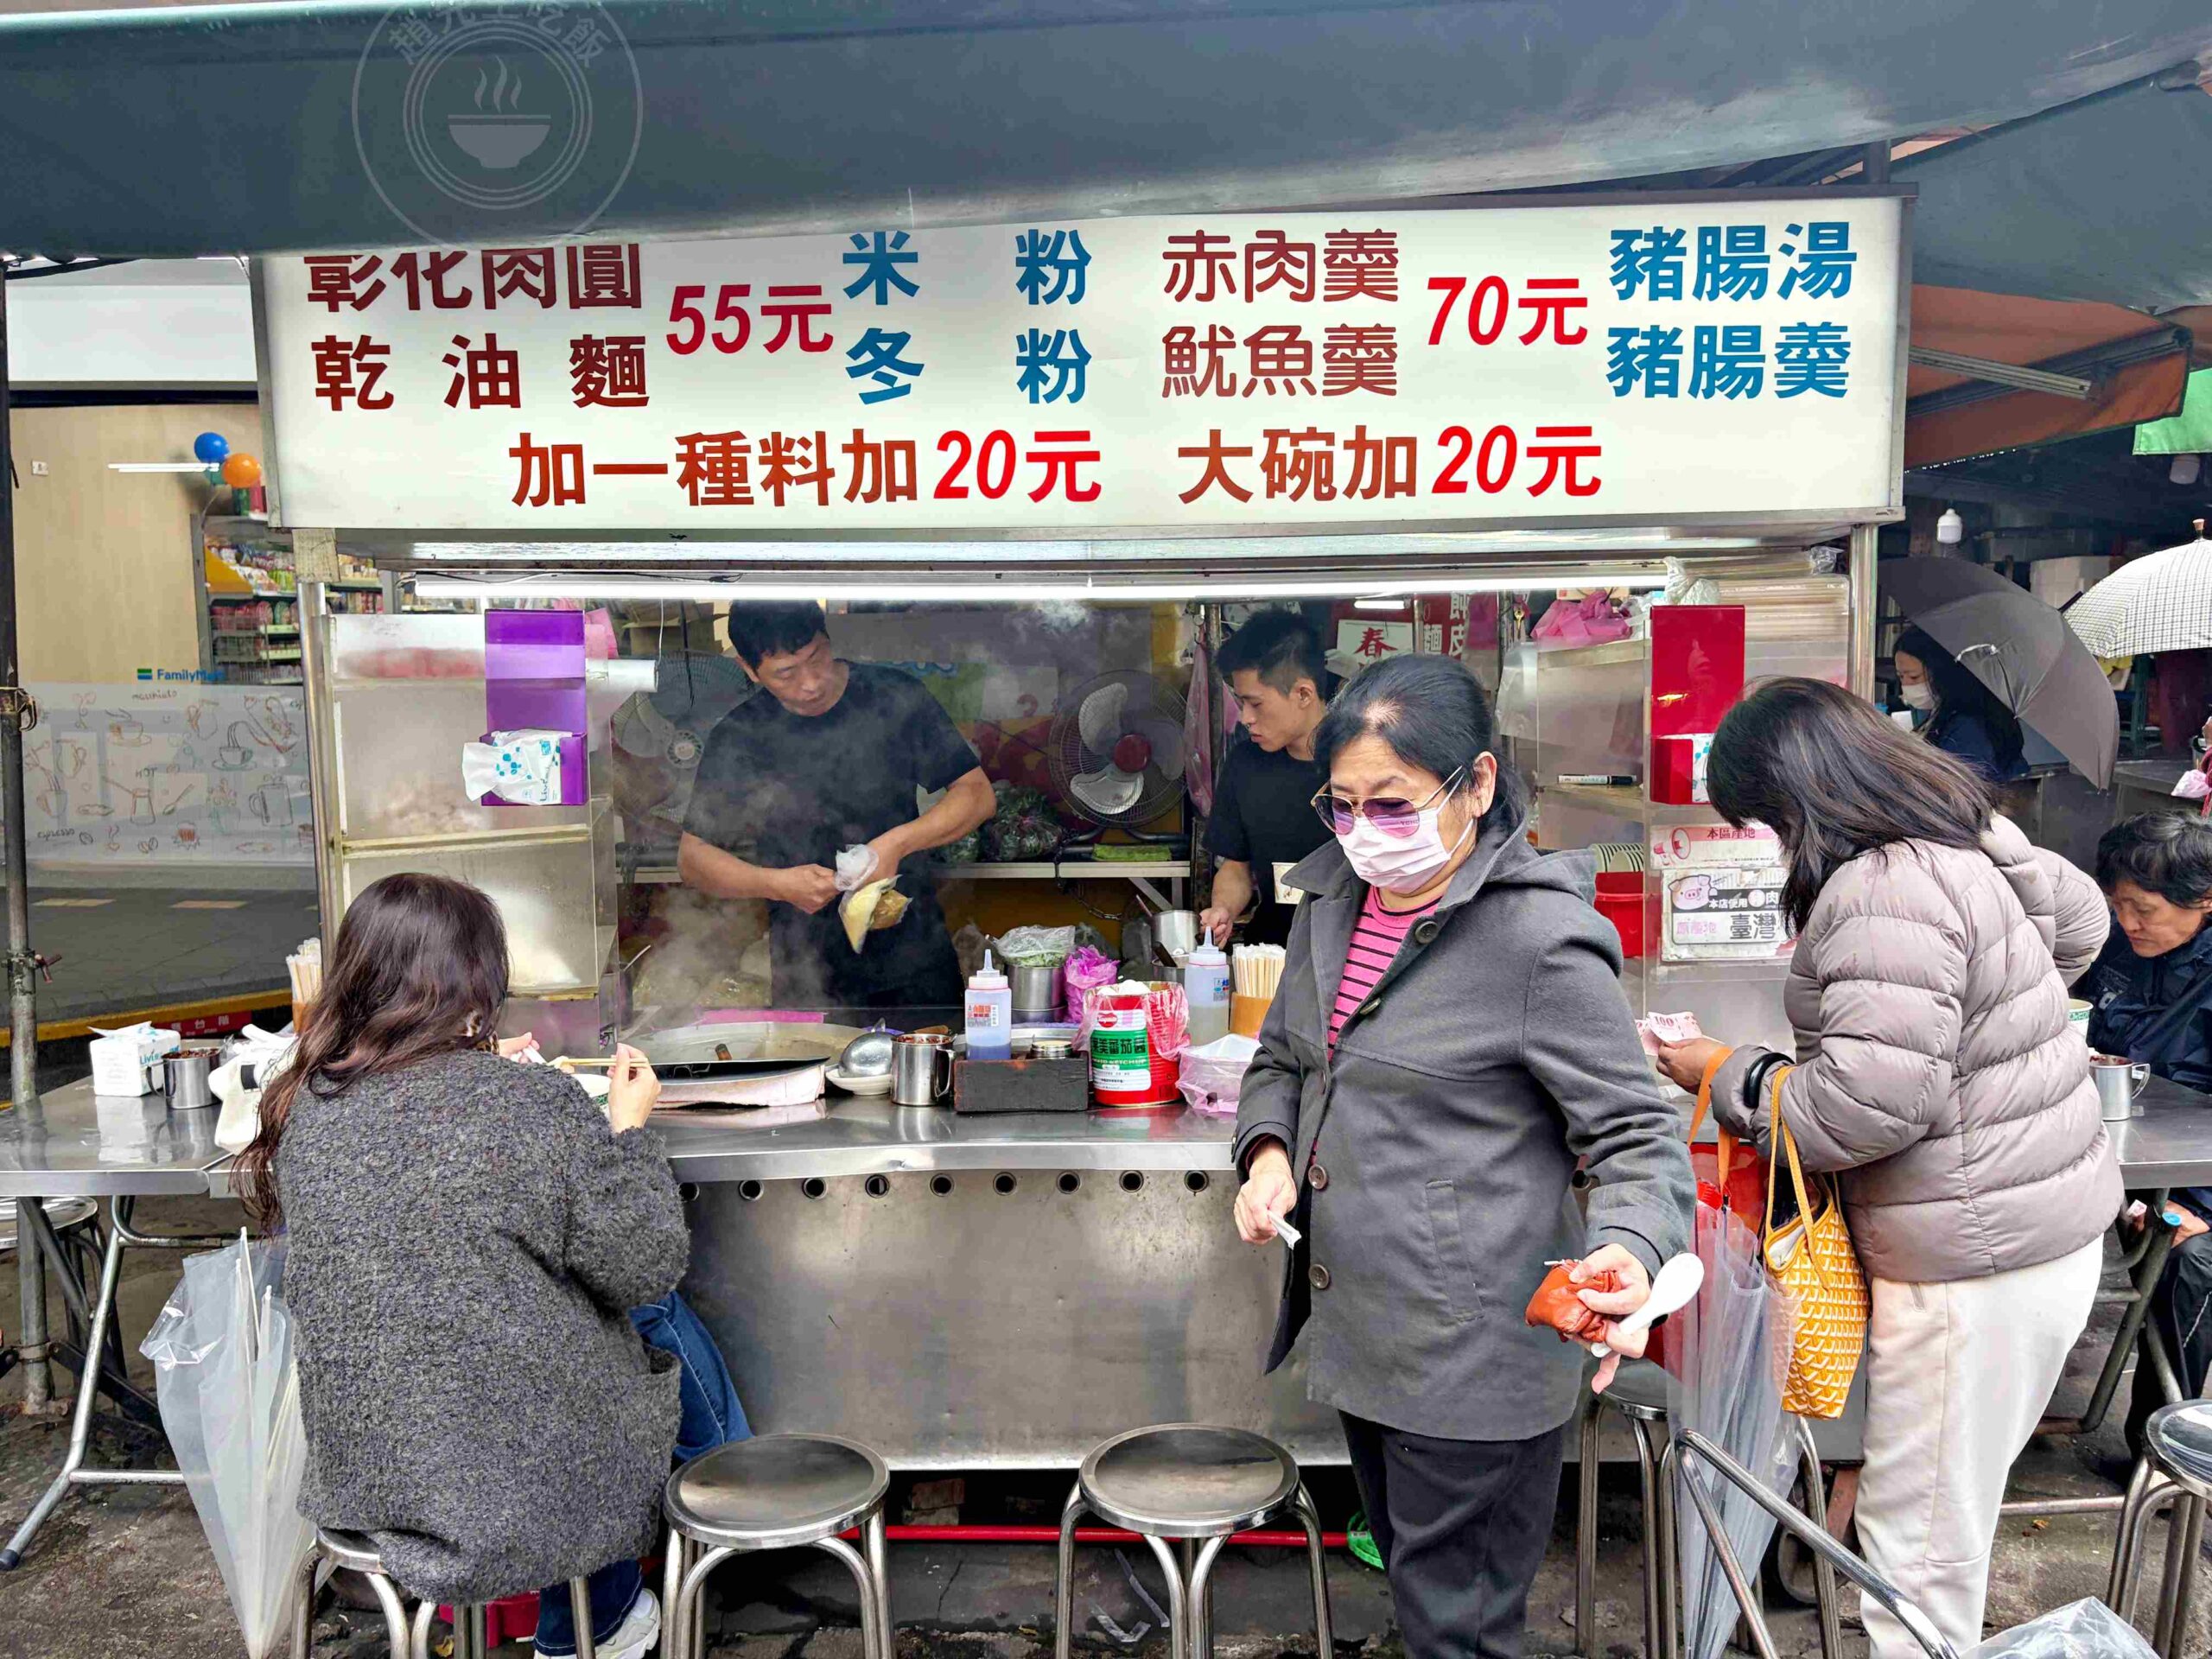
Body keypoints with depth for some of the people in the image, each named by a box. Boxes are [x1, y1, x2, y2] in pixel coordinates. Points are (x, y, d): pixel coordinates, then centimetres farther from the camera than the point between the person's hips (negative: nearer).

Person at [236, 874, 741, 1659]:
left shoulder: (307, 1110, -5)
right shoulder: (538, 1105, -22)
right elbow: (644, 1270, -14)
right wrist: (628, 1129, -1)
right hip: (524, 1479, -6)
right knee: (664, 1321, 22)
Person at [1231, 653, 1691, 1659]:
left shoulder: (1540, 940, -19)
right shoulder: (1334, 902, 4)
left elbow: (1640, 1142, -14)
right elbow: (1280, 1064, 16)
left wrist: (1627, 1253, -34)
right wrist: (1268, 1151, -4)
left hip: (1469, 1355, -7)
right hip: (1361, 1338, 8)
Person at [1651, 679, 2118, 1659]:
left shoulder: (1882, 892, -24)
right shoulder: (1963, 840, 8)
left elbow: (1866, 1105, -27)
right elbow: (2079, 915, 28)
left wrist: (1725, 1076, -12)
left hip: (1977, 1266, -10)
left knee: (1918, 1540, 4)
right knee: (1943, 1511, 21)